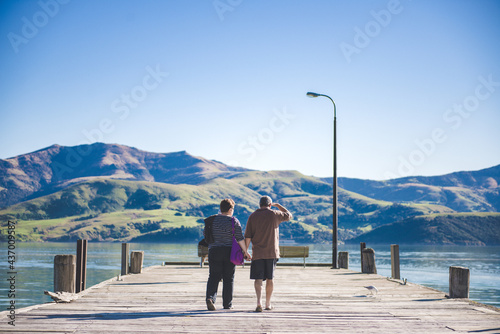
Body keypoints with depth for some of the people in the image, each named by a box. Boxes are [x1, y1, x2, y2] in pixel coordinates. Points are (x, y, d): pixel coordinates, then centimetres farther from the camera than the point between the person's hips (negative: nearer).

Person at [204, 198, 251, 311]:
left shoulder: (211, 220, 5)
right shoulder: (233, 221, -5)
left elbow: (205, 234, 12)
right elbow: (240, 238, -8)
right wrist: (246, 252, -3)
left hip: (214, 252, 2)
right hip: (229, 253, -2)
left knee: (213, 277, 4)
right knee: (228, 278, 8)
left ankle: (210, 298, -18)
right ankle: (227, 304, 12)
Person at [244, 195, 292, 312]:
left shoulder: (252, 216, 3)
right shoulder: (274, 214, -1)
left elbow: (248, 237, 0)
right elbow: (289, 215, 17)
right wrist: (277, 205, 25)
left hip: (257, 253, 0)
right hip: (272, 252, 0)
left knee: (258, 279, 0)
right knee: (270, 278, 11)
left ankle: (259, 302, -19)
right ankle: (268, 304, 19)